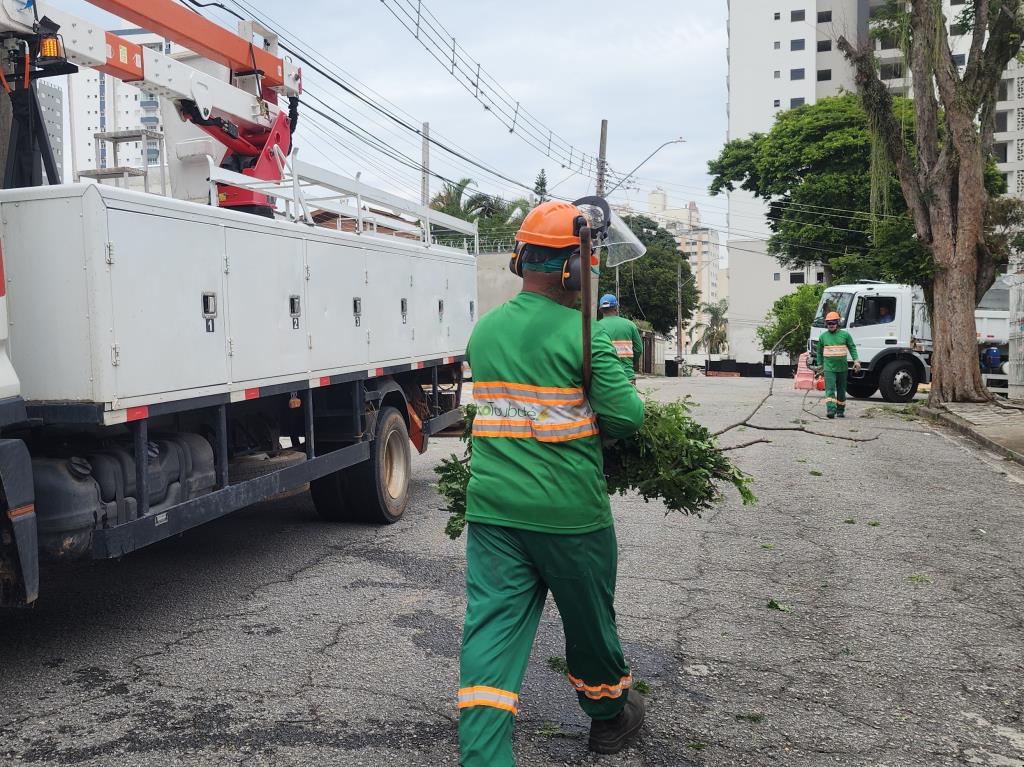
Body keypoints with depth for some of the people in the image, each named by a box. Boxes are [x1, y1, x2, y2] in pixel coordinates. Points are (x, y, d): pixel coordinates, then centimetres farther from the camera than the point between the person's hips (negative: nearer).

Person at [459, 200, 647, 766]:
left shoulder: (483, 330, 4)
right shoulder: (582, 334, -13)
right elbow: (626, 417, -15)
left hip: (492, 510, 4)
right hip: (570, 513, -3)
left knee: (490, 631, 3)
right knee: (589, 620, 18)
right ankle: (609, 718, 42)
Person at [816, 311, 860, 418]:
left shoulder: (845, 335, 2)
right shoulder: (823, 336, 6)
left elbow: (852, 348, 5)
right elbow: (819, 352, 17)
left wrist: (856, 360, -7)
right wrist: (820, 364, 18)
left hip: (842, 368, 1)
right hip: (829, 368, -1)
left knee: (841, 390, 10)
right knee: (830, 389, -13)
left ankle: (840, 410, 21)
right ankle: (831, 410, -21)